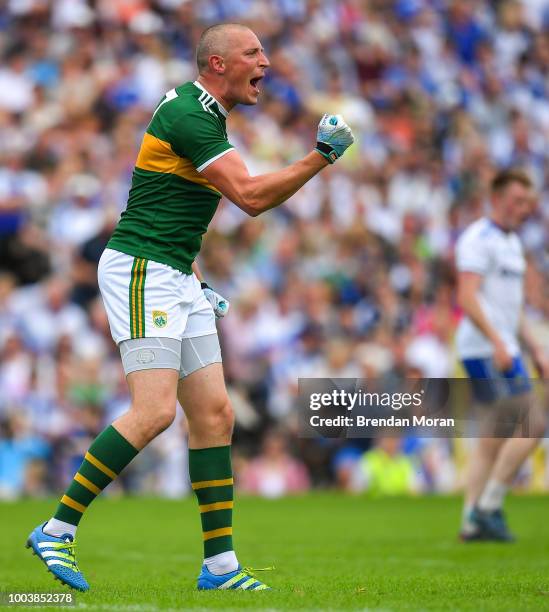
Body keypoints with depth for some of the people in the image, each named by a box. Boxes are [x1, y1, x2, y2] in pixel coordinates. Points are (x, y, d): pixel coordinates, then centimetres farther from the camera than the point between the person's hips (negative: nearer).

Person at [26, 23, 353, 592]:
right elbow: (251, 196, -21)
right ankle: (57, 529, -11)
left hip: (175, 281, 10)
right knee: (154, 411, -18)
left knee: (213, 414, 3)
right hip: (139, 270, -10)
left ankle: (220, 565, 4)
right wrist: (321, 158, -17)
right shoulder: (189, 114, -14)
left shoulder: (204, 114, 17)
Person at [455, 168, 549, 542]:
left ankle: (472, 522, 8)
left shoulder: (512, 243, 20)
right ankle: (488, 507, -10)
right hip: (485, 350, -10)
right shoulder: (479, 239, -10)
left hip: (503, 351, 10)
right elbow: (467, 297, -20)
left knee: (494, 439, 8)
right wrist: (497, 342, -30)